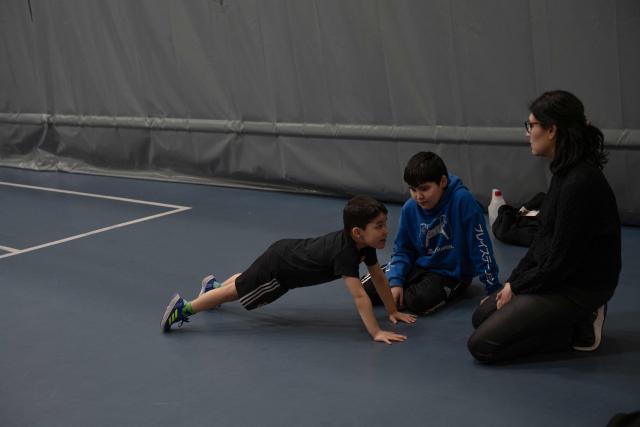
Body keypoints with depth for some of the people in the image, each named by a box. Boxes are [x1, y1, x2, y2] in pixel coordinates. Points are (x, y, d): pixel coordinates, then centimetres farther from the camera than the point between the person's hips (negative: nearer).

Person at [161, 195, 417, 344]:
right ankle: (183, 308, 17)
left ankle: (212, 285, 59)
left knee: (245, 282, 34)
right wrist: (375, 333, -44)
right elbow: (359, 296, -42)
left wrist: (393, 311, 2)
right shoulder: (345, 252, -38)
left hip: (288, 252, 9)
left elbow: (379, 277, 0)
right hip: (278, 266, -9)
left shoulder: (365, 244, -12)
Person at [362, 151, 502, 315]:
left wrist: (494, 289, -17)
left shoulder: (463, 200, -25)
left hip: (452, 272, -4)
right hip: (420, 265, 4)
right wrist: (395, 281, -14)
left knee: (418, 301, -31)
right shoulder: (410, 209, -9)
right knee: (366, 288, -9)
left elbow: (481, 246, -21)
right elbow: (402, 250, 2)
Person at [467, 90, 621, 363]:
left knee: (482, 345, -11)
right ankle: (577, 319, 14)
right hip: (557, 276, 10)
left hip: (577, 287, -10)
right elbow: (543, 238, 12)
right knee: (482, 316, 19)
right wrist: (514, 280, 5)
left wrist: (517, 287, -10)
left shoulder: (580, 184, -27)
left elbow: (561, 260, -23)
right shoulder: (564, 172, 4)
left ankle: (578, 331, -3)